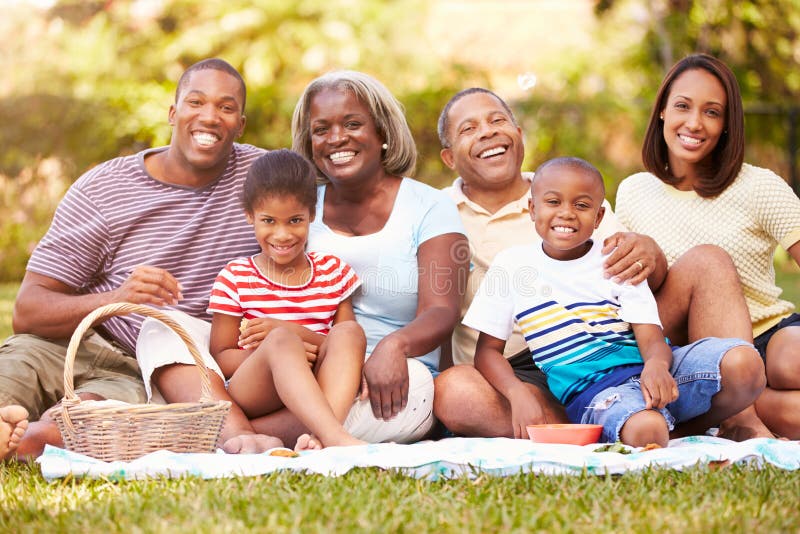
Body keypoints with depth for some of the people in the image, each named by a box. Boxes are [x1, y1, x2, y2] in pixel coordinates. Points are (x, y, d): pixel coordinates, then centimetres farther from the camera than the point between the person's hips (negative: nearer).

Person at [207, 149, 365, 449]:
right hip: (250, 397, -2)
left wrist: (292, 332, -12)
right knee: (281, 342, -32)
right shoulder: (234, 279, 7)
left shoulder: (333, 272, 14)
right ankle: (337, 438, -54)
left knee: (349, 332, -24)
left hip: (318, 393, 3)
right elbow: (219, 359, 1)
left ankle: (322, 436, -47)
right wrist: (279, 347, -18)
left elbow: (347, 345, 6)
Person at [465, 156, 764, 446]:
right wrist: (518, 397, -12)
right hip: (591, 392, -3)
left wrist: (656, 366, -26)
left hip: (646, 371, 4)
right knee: (644, 430, -39)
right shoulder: (512, 265, 8)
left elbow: (651, 338, 0)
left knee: (744, 363, -24)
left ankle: (682, 429, -3)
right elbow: (488, 350, 9)